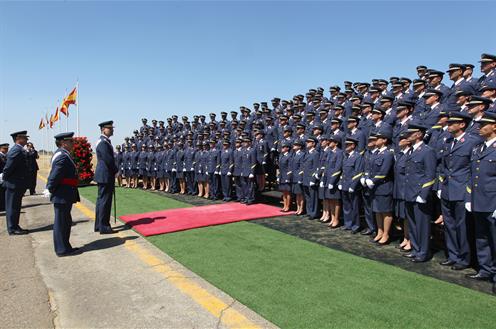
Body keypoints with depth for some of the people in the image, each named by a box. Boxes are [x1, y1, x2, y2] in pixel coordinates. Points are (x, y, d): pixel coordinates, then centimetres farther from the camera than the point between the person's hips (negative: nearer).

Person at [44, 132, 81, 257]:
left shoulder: (62, 154, 13)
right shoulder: (62, 157, -20)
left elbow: (53, 175, 17)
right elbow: (55, 176, -23)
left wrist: (50, 189, 16)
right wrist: (50, 190, -13)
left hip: (64, 196, 10)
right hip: (62, 196, -10)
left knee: (65, 222, 18)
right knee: (61, 223, 0)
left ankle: (64, 247, 29)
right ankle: (62, 249, 11)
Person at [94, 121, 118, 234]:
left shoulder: (104, 141, 16)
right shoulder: (103, 142, -16)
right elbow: (108, 159, -21)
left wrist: (114, 171, 9)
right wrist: (116, 170, -8)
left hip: (103, 175, 11)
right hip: (106, 175, -11)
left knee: (101, 200, 15)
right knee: (105, 200, -5)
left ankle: (98, 225, 24)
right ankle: (104, 227, 1)